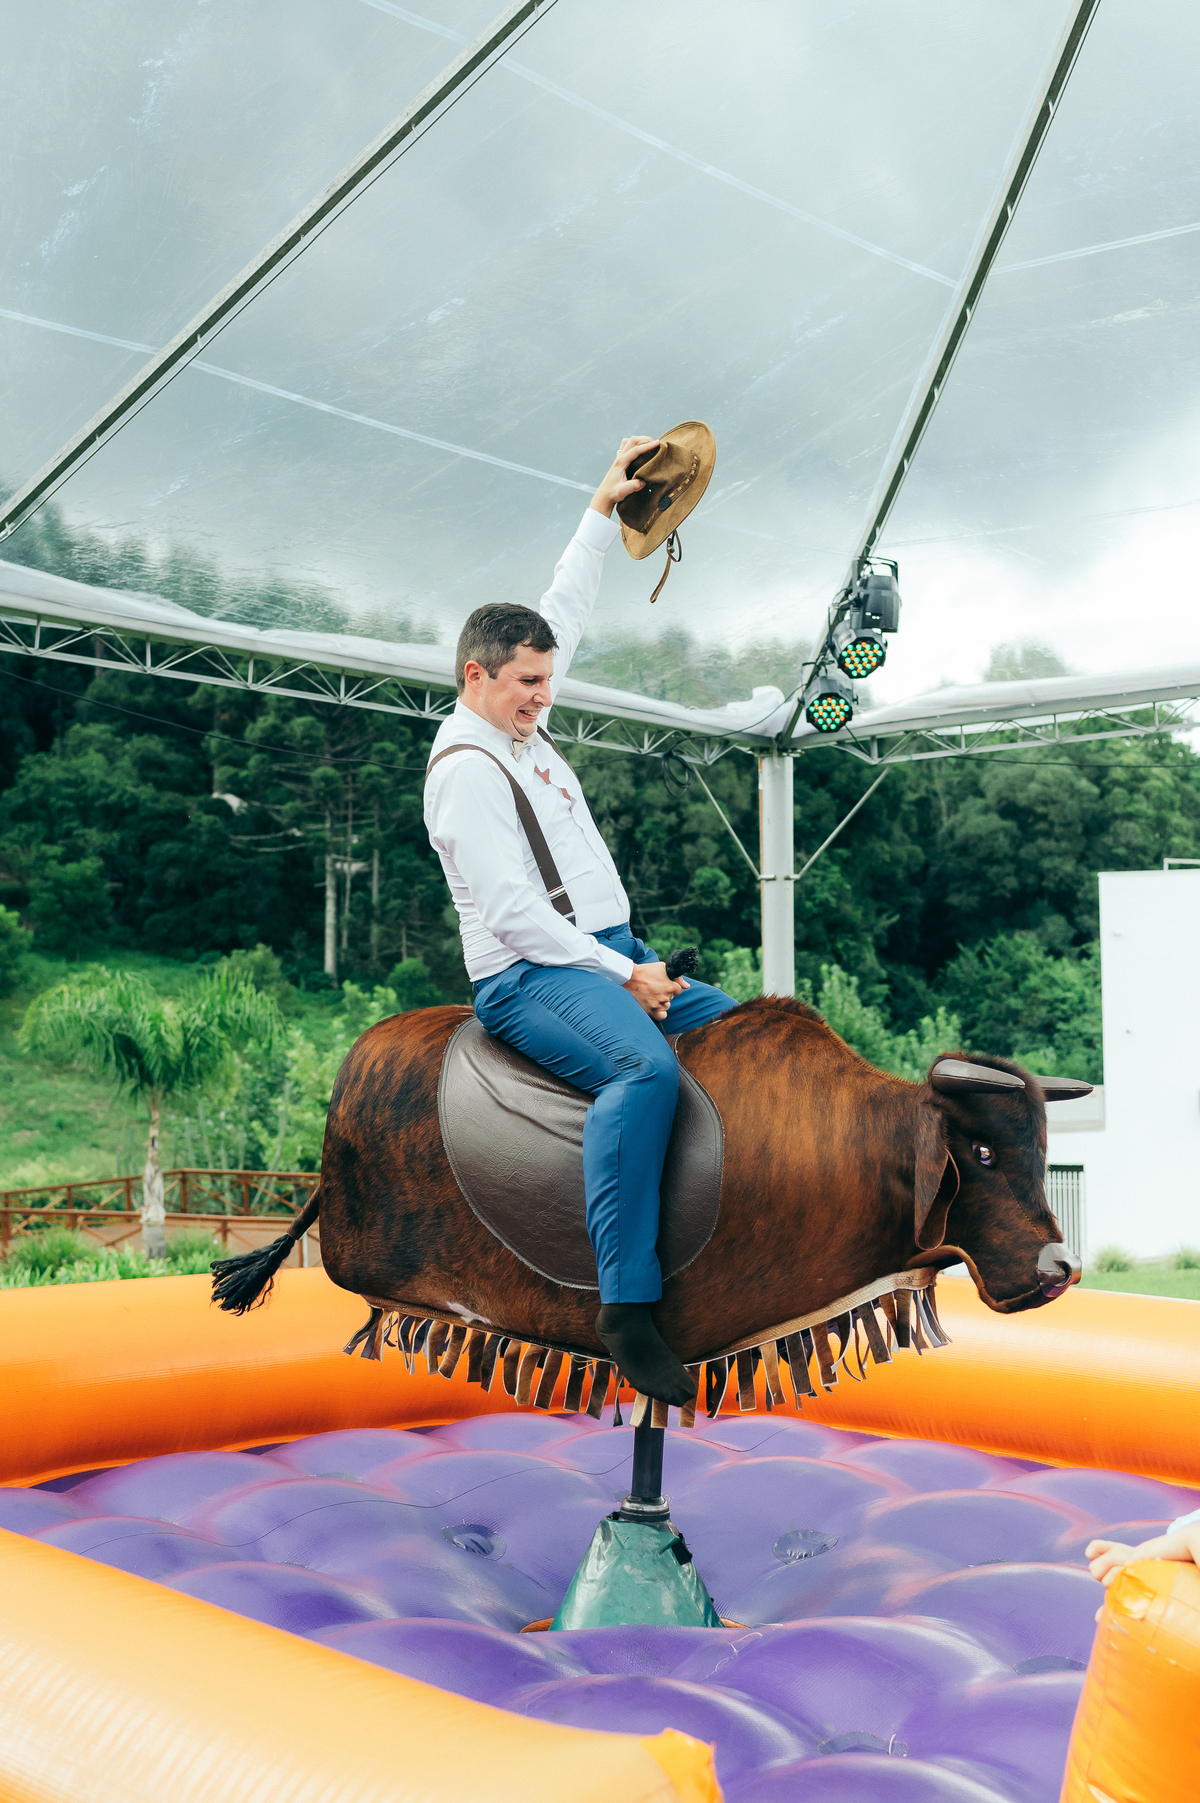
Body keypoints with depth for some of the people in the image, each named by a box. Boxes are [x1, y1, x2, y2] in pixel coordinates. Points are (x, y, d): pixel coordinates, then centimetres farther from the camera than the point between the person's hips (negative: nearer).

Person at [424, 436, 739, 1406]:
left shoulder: (523, 729, 17)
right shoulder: (466, 769, -10)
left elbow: (566, 616, 29)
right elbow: (511, 911, -18)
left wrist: (604, 511, 26)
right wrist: (620, 974, -18)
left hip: (612, 961, 10)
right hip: (533, 977, -10)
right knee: (647, 1069, -36)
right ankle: (629, 1301, -37)